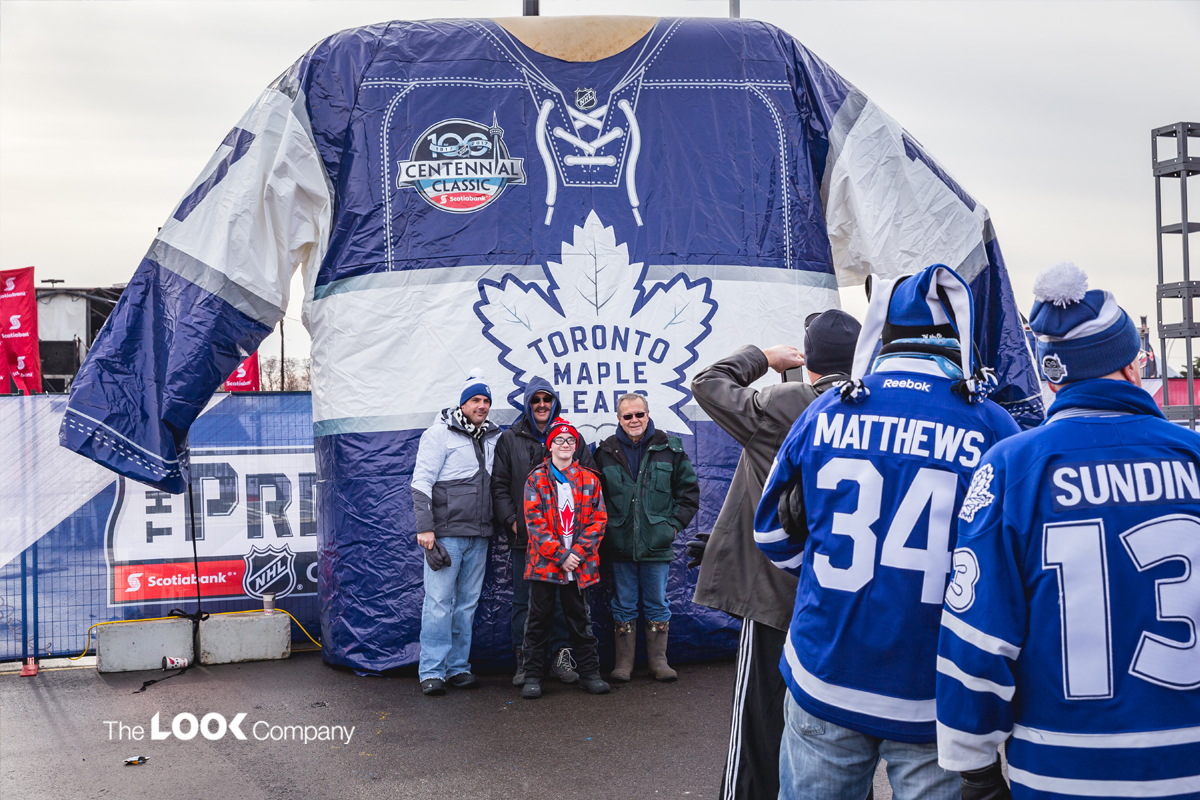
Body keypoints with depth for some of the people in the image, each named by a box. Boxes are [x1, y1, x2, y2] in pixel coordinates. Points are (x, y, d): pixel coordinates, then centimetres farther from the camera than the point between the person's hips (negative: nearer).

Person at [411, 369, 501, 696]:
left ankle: (458, 667, 16)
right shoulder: (440, 433, -3)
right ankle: (432, 671, 0)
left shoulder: (493, 437, 14)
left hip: (479, 535, 6)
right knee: (439, 601, -6)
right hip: (446, 532, -5)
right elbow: (422, 482, -6)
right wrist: (425, 527, -12)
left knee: (468, 603, 8)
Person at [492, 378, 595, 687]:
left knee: (563, 599, 3)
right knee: (524, 601, 3)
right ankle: (524, 661, 11)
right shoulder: (509, 440, 8)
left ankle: (562, 656, 13)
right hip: (524, 536, 0)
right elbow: (499, 485, 6)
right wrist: (511, 520, -5)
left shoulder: (573, 438, 10)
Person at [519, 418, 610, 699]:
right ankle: (532, 676, 13)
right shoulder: (536, 479, 1)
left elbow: (598, 519, 3)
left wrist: (578, 553, -10)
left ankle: (590, 673, 19)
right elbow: (534, 522, -6)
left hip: (579, 563, 2)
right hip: (544, 562, -1)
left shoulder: (589, 480, 7)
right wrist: (560, 555, -13)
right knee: (538, 619, 3)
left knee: (580, 618, 9)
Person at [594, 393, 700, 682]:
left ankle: (659, 661, 18)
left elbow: (689, 489, 8)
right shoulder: (606, 452, 4)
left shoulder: (670, 449, 2)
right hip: (619, 544, 1)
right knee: (623, 606, 8)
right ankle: (623, 663, 16)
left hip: (657, 544, 0)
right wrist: (604, 527, 3)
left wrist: (675, 523, 0)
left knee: (657, 604, 8)